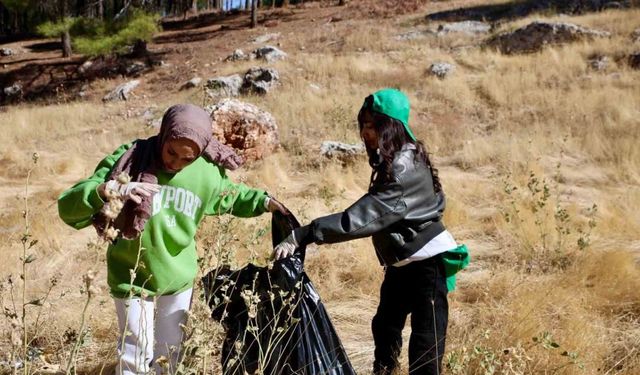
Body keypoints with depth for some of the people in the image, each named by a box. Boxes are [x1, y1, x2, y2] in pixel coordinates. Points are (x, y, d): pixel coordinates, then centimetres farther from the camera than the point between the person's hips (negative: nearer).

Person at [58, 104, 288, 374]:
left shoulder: (207, 173, -10)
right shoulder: (128, 160, -22)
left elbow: (232, 197, 15)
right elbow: (69, 208, -28)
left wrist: (263, 201, -3)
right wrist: (107, 191, -47)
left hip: (179, 279, 4)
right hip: (132, 279, -4)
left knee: (169, 351, 19)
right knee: (138, 353, 5)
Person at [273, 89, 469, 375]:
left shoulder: (404, 168, -27)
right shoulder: (395, 160, 5)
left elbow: (363, 215, -34)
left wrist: (301, 236, -37)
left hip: (426, 262, -10)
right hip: (402, 261, 10)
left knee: (426, 341, -6)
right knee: (385, 325, 23)